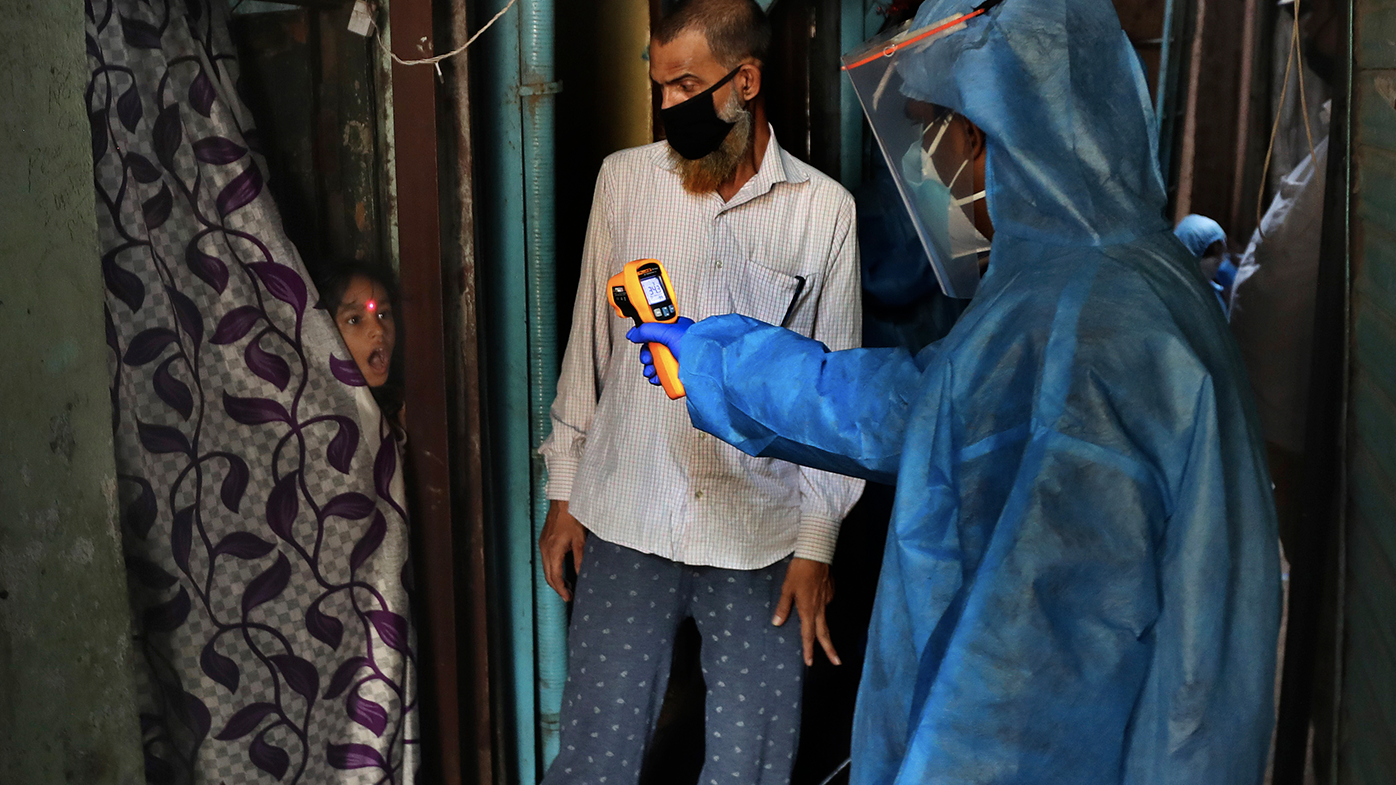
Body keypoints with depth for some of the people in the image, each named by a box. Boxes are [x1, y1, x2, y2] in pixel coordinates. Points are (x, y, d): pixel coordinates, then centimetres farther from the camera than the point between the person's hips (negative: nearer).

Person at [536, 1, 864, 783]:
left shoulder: (824, 209, -2)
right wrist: (563, 491, 8)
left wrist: (817, 543, 0)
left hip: (762, 537, -1)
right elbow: (589, 342, 9)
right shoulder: (625, 178, 3)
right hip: (628, 524, 1)